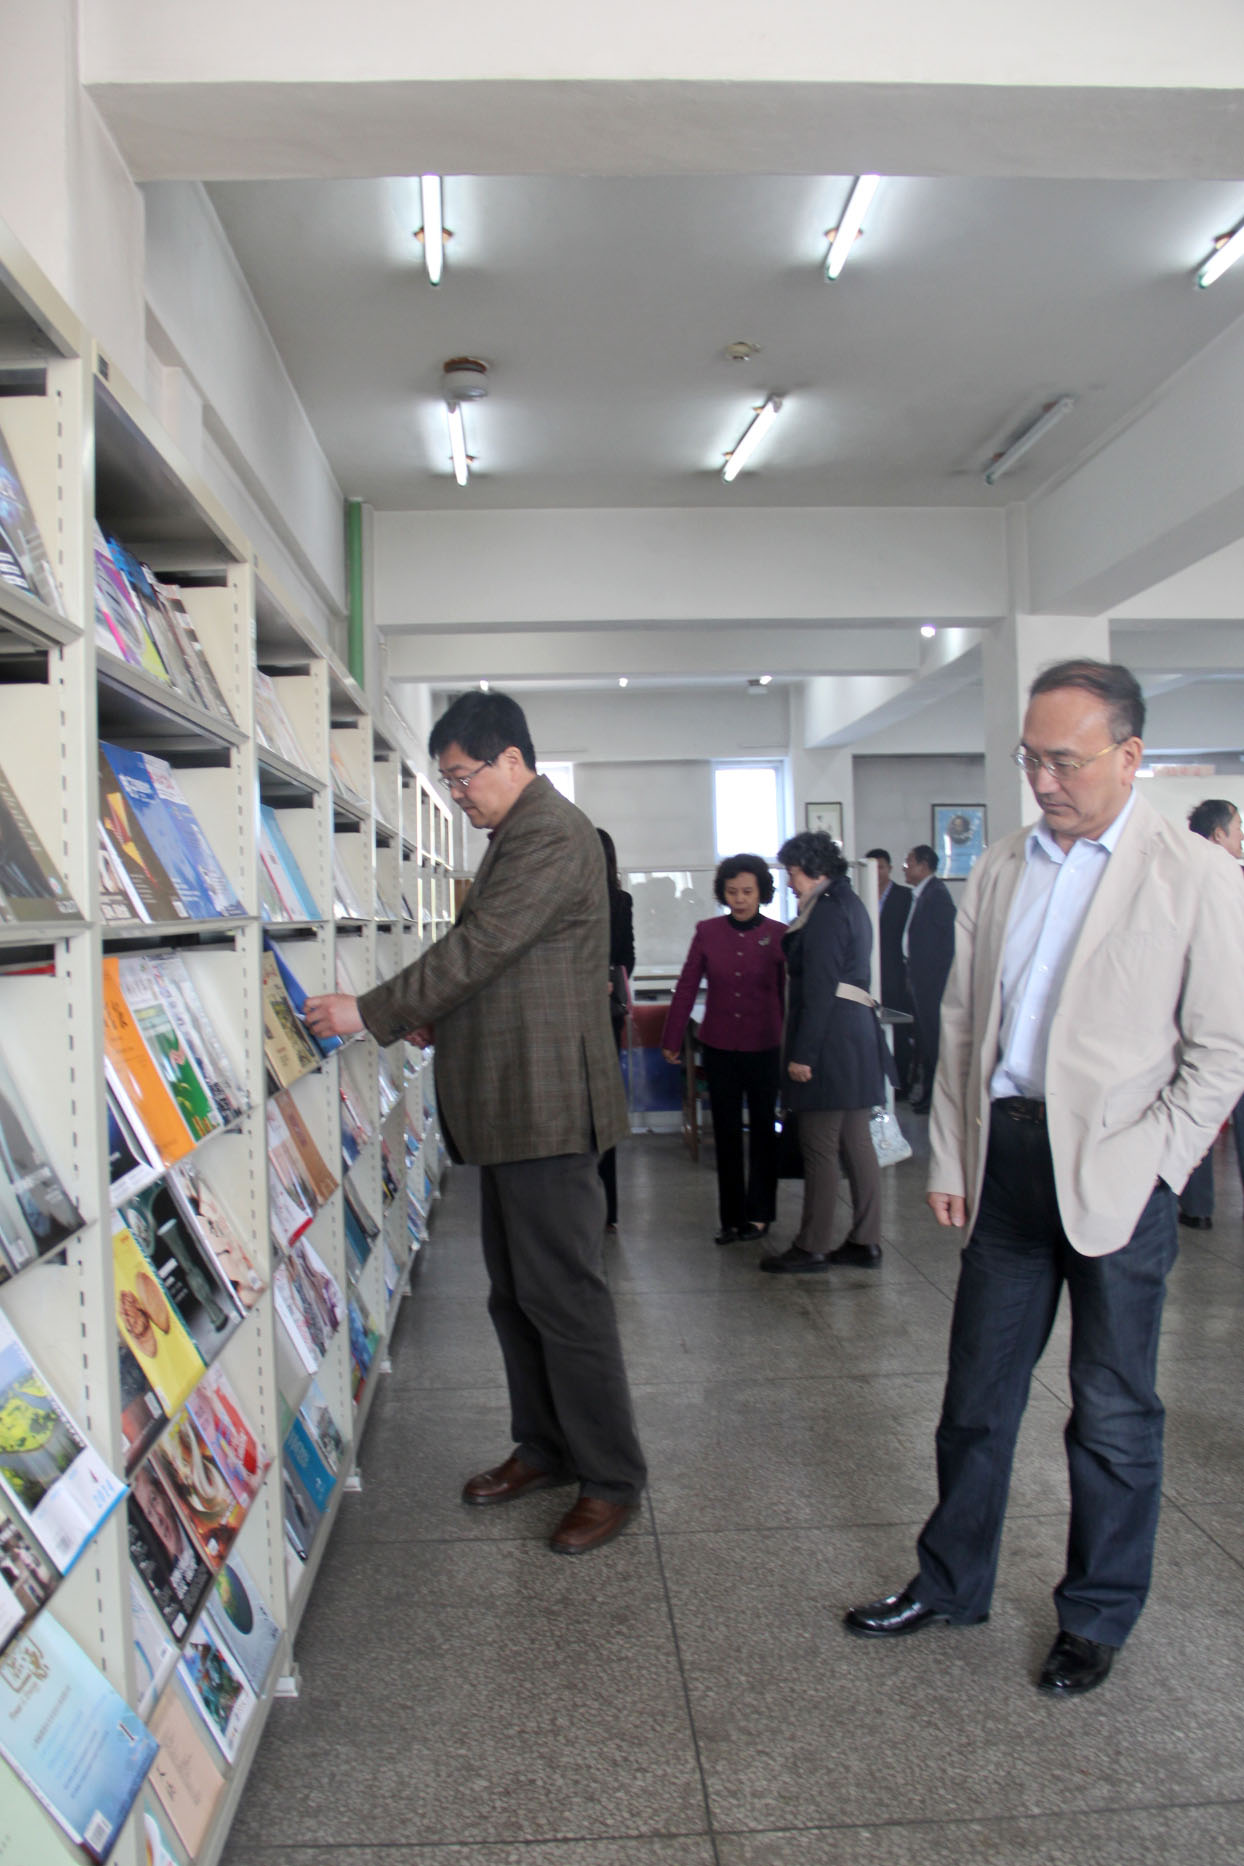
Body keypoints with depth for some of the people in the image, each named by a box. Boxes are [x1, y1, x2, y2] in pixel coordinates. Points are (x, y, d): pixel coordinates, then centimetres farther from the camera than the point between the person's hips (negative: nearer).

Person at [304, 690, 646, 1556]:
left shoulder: (552, 835, -15)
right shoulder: (520, 835, 18)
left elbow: (479, 947, -21)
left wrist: (372, 1013, -15)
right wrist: (436, 1021, 10)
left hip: (547, 1107, -11)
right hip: (511, 1104, 11)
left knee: (563, 1296, -3)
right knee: (514, 1295, 18)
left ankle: (611, 1480, 11)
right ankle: (544, 1448, 32)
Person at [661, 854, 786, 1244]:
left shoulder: (778, 934, -4)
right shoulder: (707, 932, -1)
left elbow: (789, 992, -1)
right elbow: (686, 987, 3)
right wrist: (671, 1039, 4)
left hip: (764, 1047, -1)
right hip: (719, 1047, 1)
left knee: (762, 1128, 9)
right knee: (726, 1132, 8)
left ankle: (758, 1214, 22)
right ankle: (732, 1218, 18)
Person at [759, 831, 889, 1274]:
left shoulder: (826, 912, -14)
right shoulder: (850, 904, 17)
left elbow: (819, 990, -19)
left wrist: (802, 1054, -19)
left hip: (831, 1041, -10)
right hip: (859, 1038, 10)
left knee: (819, 1148, -3)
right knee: (856, 1142, 12)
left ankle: (811, 1248, 4)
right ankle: (866, 1241, 18)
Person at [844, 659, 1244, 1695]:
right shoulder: (998, 871, 7)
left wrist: (1144, 1165, -11)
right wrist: (949, 1157, 7)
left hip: (1116, 1173, -4)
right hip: (1005, 1157, 4)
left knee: (1114, 1413, 11)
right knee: (978, 1389, 15)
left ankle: (1098, 1617, 31)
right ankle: (951, 1580, 34)